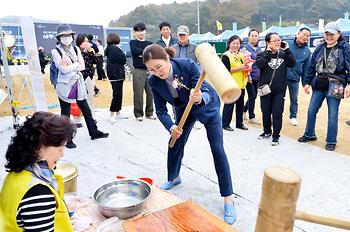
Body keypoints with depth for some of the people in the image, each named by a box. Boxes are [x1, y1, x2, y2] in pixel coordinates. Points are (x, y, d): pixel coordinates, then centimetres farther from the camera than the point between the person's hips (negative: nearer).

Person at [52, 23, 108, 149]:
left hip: (78, 83, 5)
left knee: (86, 109, 13)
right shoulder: (56, 51, -4)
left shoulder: (76, 49, 10)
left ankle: (94, 132, 26)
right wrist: (76, 64, -7)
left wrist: (69, 67, -12)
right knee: (65, 114, 4)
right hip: (65, 85, -5)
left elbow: (82, 66, -1)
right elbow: (63, 69, -16)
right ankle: (67, 139, 15)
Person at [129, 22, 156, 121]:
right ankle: (138, 114, 8)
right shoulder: (133, 42, 8)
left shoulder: (150, 43, 17)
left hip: (150, 70, 3)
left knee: (150, 93, 3)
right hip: (138, 70, -3)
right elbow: (136, 51, -13)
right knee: (138, 93, -3)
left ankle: (149, 113, 15)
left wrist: (142, 54, -10)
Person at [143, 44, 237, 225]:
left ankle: (228, 198, 2)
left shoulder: (188, 65, -34)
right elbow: (161, 110, -18)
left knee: (217, 149, -7)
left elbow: (205, 92, -35)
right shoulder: (154, 81, -22)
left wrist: (200, 98, -59)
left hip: (208, 106, -4)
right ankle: (174, 178, 38)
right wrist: (171, 126, -36)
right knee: (175, 143, 9)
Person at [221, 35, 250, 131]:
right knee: (229, 104, -1)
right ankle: (225, 124, 10)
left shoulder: (241, 55, 17)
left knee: (240, 104, 11)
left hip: (241, 84, 7)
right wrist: (240, 68, -19)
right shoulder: (226, 56, -6)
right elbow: (227, 70, -15)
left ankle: (239, 123, 23)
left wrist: (247, 68, 3)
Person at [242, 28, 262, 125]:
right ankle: (251, 117, 9)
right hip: (250, 76, -6)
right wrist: (248, 76, -16)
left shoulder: (259, 49, 13)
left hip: (257, 76, 6)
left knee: (254, 96, 11)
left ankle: (243, 110, 31)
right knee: (252, 96, -3)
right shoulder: (245, 48, -6)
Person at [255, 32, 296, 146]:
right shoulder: (262, 55, 0)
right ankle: (267, 132, 33)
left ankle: (276, 136, 12)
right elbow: (259, 64, -21)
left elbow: (292, 63, -8)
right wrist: (268, 52, -16)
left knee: (277, 113, 0)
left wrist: (287, 50, -9)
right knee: (266, 112, 11)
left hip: (279, 90, 0)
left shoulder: (283, 54, 6)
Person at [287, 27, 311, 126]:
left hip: (295, 78, 3)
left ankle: (293, 117, 28)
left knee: (294, 99, 13)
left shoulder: (307, 51, 6)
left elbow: (306, 68, 9)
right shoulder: (288, 45, -5)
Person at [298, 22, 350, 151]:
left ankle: (331, 141, 16)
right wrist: (307, 82, 8)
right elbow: (312, 67, 12)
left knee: (332, 114, 3)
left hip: (334, 86, -4)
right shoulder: (320, 48, 10)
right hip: (319, 85, 5)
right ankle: (309, 134, 28)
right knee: (311, 111, 9)